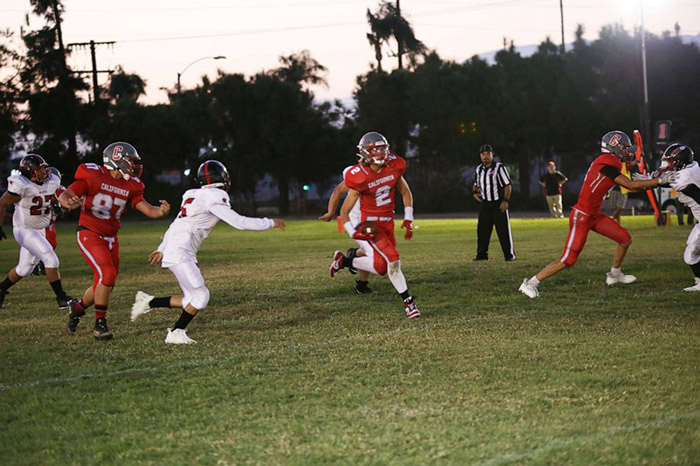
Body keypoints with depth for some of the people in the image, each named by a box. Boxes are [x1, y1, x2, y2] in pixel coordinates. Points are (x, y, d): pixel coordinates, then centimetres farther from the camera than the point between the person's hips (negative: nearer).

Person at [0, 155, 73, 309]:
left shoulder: (53, 182, -4)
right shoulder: (21, 186, -23)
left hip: (41, 230, 8)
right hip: (24, 231, -8)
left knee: (24, 269, 17)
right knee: (51, 260, -17)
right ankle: (61, 299, -10)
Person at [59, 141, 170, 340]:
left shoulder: (130, 186, 5)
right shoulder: (93, 176, -12)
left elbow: (147, 209, -1)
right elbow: (64, 196, -12)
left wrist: (161, 211, -23)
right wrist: (69, 202, -36)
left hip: (111, 238, 7)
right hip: (90, 234, -6)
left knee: (105, 284, 8)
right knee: (107, 274, -21)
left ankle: (77, 307, 36)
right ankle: (100, 323, -7)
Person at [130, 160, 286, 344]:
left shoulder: (194, 195, 15)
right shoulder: (215, 198, -11)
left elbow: (178, 224, 24)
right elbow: (240, 222, -10)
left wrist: (162, 249, 32)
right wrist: (271, 223, 0)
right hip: (180, 254, -9)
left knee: (192, 300, 9)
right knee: (200, 296, -5)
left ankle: (149, 302, 16)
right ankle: (176, 333, 4)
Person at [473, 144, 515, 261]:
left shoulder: (499, 167, -9)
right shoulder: (479, 169, 10)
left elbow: (508, 185, -9)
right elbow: (476, 184, 25)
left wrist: (506, 200, -17)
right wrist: (476, 192, 3)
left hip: (499, 204, -6)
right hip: (485, 204, 6)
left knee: (504, 230, -4)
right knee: (482, 230, 7)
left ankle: (510, 254, 2)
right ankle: (482, 254, 17)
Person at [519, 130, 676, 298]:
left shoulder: (610, 164, 10)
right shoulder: (607, 164, -19)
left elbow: (631, 186, 14)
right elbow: (631, 185, -19)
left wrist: (655, 182, 5)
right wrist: (660, 180, -14)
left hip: (594, 215, 10)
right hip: (581, 216, -10)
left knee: (625, 239, 9)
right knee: (568, 260, -9)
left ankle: (614, 274, 29)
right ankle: (531, 283, 0)